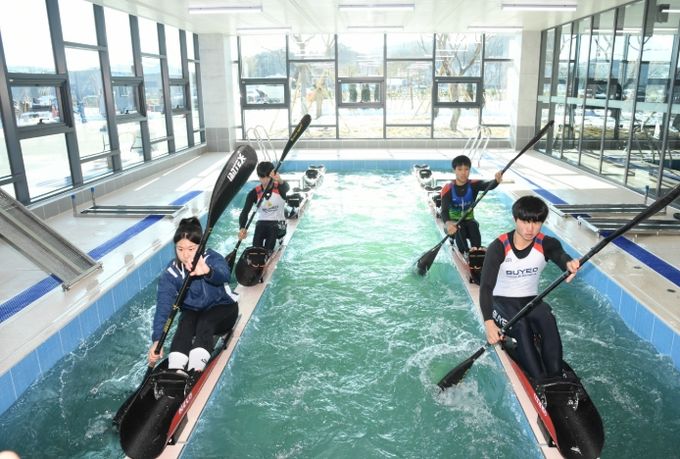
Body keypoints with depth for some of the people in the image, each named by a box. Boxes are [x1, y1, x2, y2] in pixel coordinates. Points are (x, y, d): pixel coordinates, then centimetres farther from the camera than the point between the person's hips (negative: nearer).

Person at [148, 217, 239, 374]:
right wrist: (157, 340, -40)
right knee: (185, 325, -29)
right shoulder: (171, 273, -17)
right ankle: (175, 371, -44)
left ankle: (195, 371, -47)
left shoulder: (212, 258, -24)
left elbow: (224, 275, -48)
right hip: (192, 310, 3)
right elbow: (163, 306, -26)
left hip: (222, 308, -3)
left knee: (204, 323, -33)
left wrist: (207, 271, -73)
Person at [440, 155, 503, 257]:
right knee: (459, 228, -34)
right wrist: (448, 223, -50)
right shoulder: (448, 189, -13)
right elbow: (444, 210, -26)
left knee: (473, 225, -31)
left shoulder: (473, 185, -6)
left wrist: (497, 181, -54)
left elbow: (488, 185, -28)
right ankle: (465, 253, -43)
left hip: (469, 220, 2)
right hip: (453, 222, -2)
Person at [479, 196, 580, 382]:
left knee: (548, 320, -29)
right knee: (521, 326, -32)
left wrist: (569, 263, -59)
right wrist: (489, 323, -38)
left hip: (531, 300, 3)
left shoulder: (546, 244, -6)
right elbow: (486, 287, -23)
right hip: (501, 301, -3)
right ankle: (539, 381, -32)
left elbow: (560, 254, -31)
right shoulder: (498, 248, -16)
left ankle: (555, 377, -28)